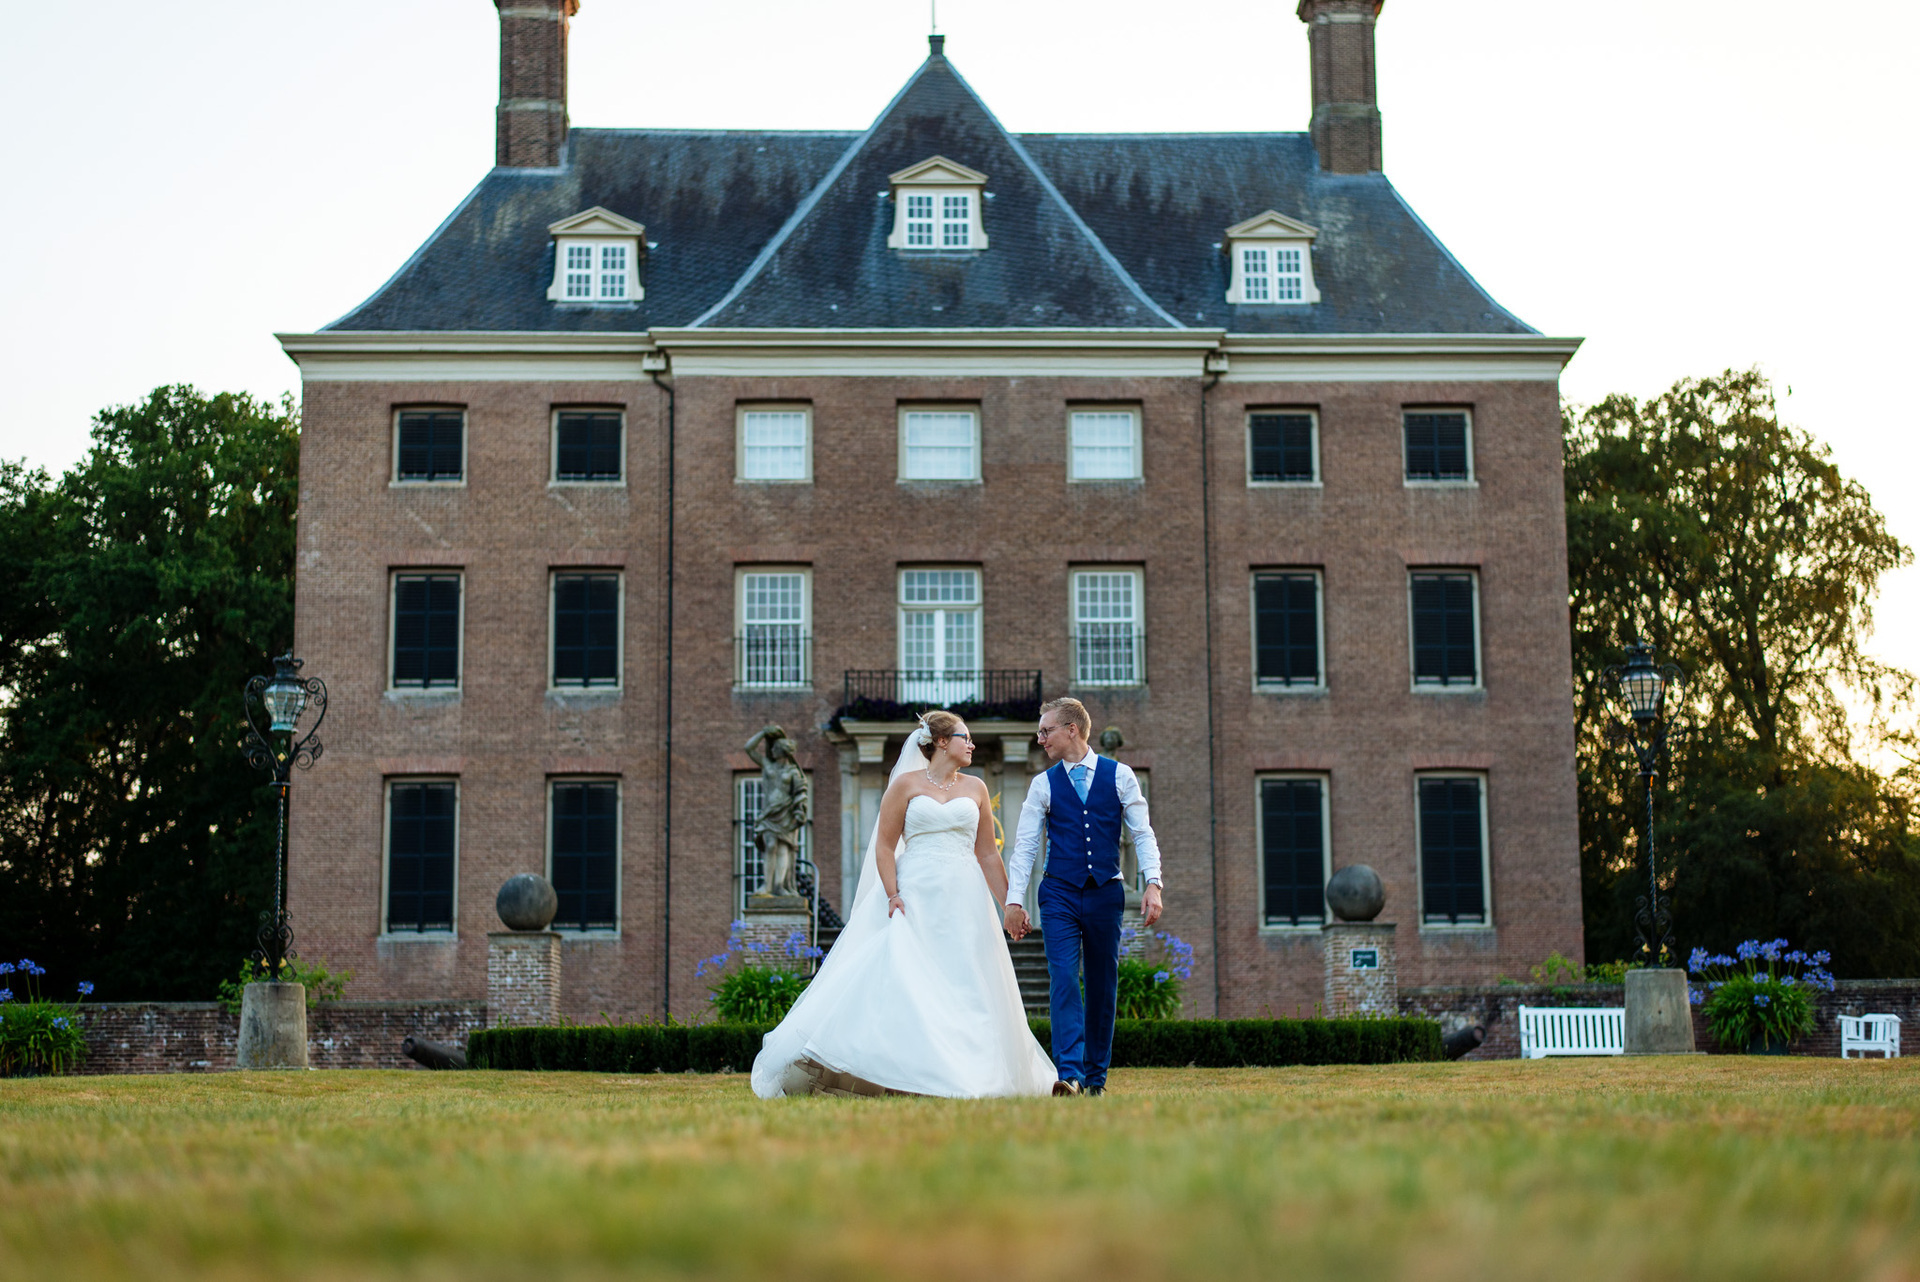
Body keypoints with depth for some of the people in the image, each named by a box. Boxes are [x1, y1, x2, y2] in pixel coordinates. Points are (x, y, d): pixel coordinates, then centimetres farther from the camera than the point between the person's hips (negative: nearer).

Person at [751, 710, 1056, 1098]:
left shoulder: (975, 789, 13)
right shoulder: (907, 785, 3)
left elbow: (987, 854, 15)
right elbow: (885, 846, 1)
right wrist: (893, 897, -11)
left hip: (964, 900, 3)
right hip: (916, 897, -3)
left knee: (968, 989, -1)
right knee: (901, 977, -13)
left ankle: (966, 1076, 6)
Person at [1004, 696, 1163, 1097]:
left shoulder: (1119, 776, 4)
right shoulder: (1044, 784, 6)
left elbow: (1143, 834, 3)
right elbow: (1025, 845, 5)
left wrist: (1152, 883, -10)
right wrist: (1014, 900, -2)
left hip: (1106, 893, 0)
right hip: (1059, 894, 0)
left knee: (1102, 986, 6)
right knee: (1063, 980, -14)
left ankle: (1096, 1075, 17)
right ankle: (1069, 1074, -19)